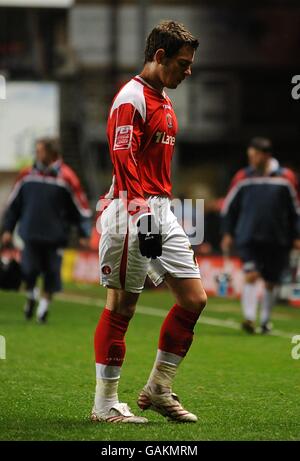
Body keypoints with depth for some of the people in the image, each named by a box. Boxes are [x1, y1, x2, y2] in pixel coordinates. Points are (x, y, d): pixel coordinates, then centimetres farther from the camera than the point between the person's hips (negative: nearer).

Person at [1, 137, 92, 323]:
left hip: (55, 237, -2)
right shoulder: (27, 175, 4)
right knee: (28, 271, -5)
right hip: (31, 235, 2)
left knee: (52, 272, 1)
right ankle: (31, 296, 24)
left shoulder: (66, 177, -5)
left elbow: (82, 208, -1)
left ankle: (45, 302, 22)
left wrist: (84, 234, -6)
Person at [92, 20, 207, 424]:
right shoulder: (131, 99, -12)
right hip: (132, 213, -9)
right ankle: (105, 405, 4)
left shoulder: (164, 101, 18)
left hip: (161, 212, 9)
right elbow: (125, 166, -20)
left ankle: (158, 390, 15)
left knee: (194, 299, 5)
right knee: (121, 306, -3)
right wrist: (143, 218, -26)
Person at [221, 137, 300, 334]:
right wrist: (228, 233, 8)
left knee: (271, 282, 9)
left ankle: (266, 320, 25)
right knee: (251, 275, -17)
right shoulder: (243, 177, 2)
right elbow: (229, 207, 11)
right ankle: (249, 318, -20)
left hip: (277, 240, 1)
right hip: (248, 237, -1)